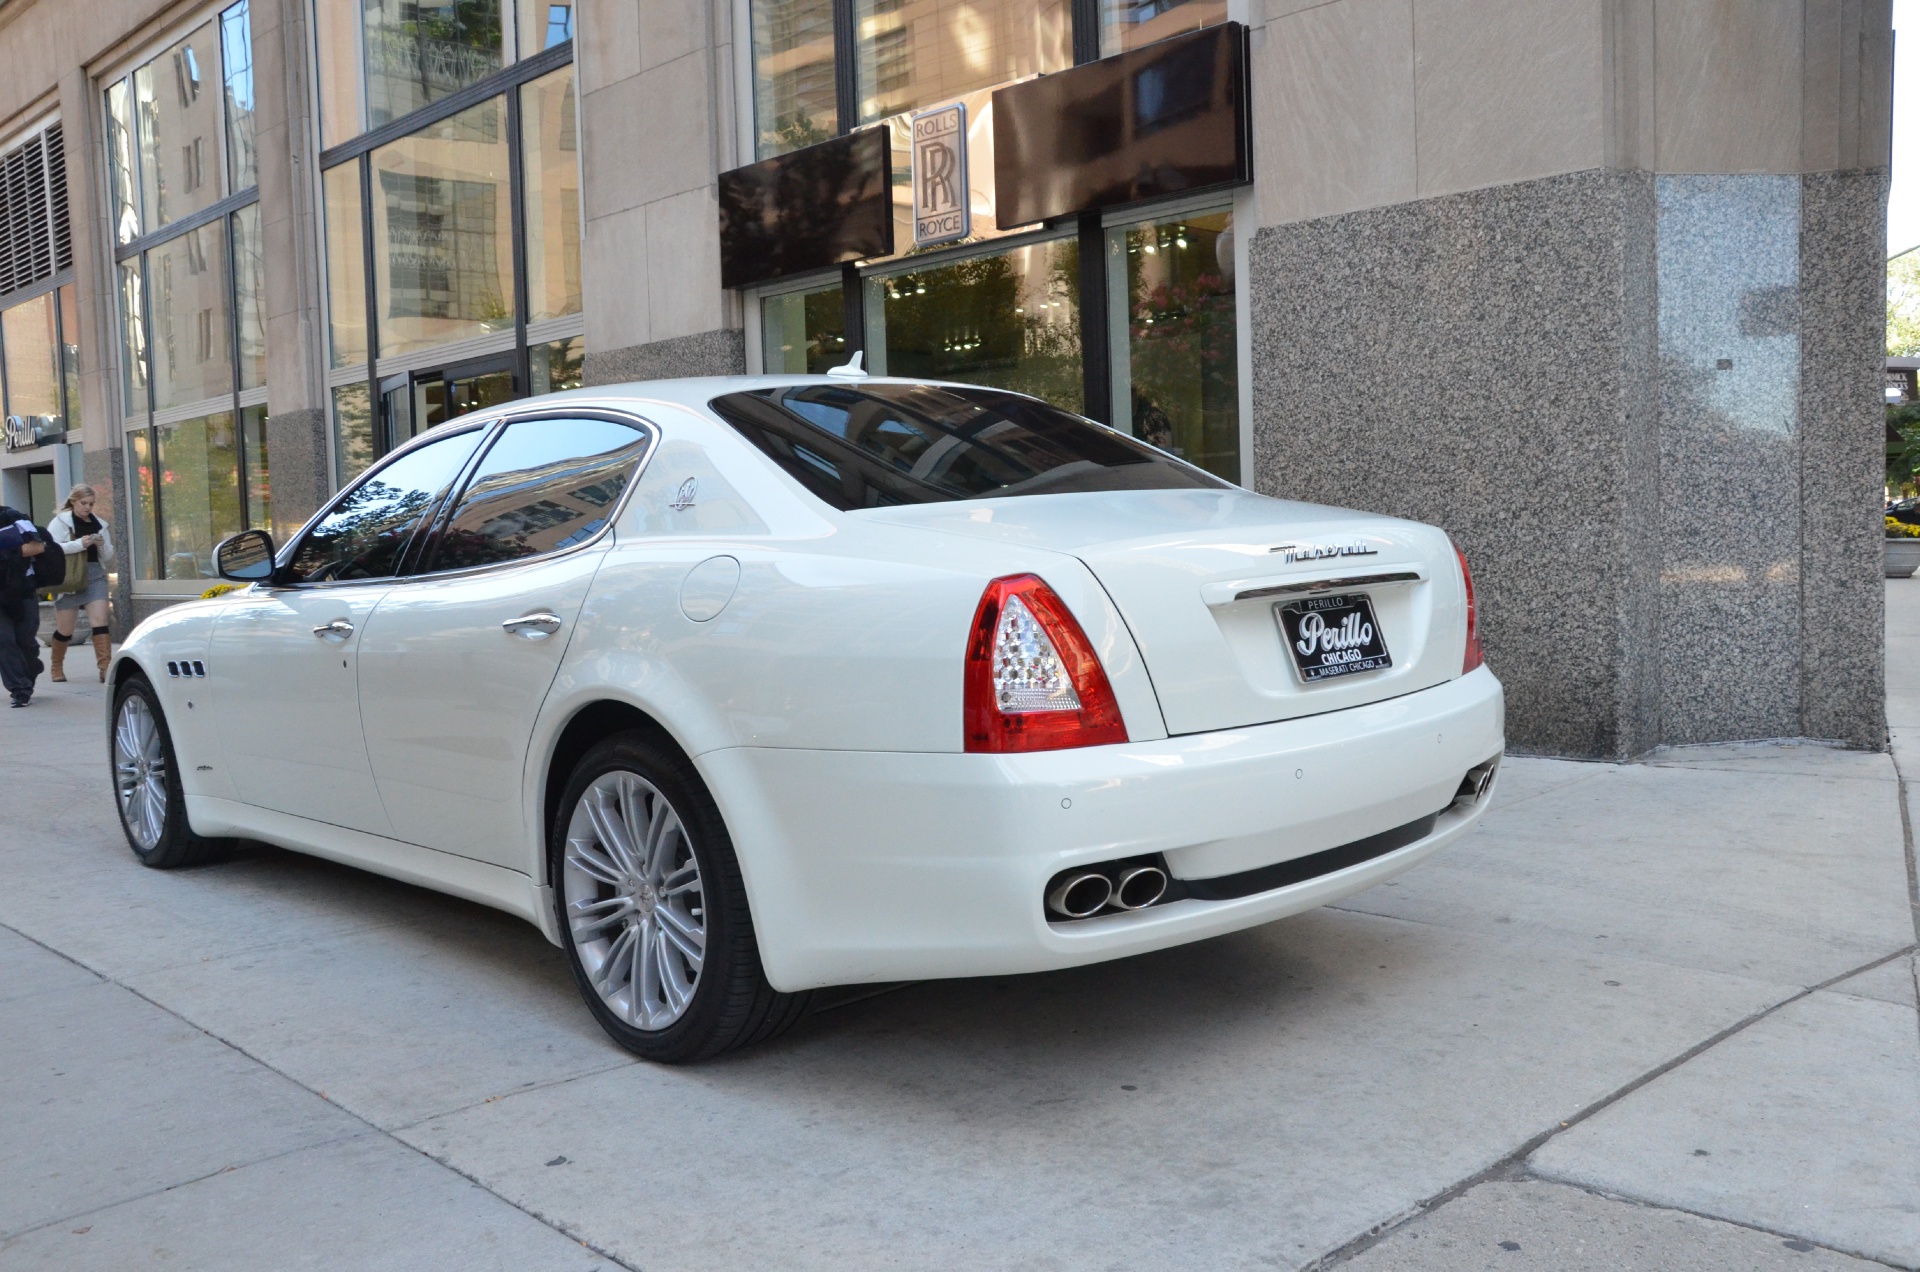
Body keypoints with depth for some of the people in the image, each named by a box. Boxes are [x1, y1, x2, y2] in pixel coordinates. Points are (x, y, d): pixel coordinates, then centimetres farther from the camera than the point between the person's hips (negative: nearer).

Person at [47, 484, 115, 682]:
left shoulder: (99, 524, 12)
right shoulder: (61, 522, 1)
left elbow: (109, 558, 13)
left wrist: (102, 545, -7)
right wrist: (79, 543, -21)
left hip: (95, 577, 3)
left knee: (100, 621, -12)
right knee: (65, 628, 5)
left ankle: (105, 668, -16)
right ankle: (57, 666, 28)